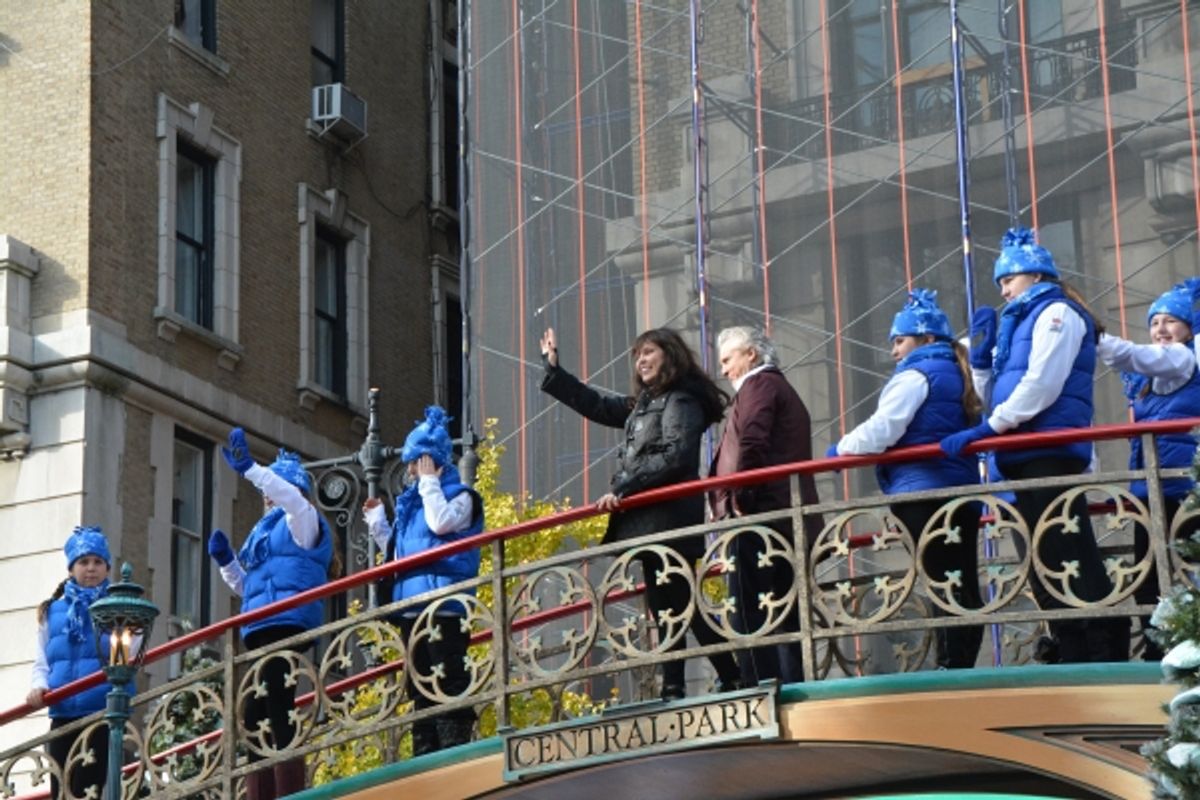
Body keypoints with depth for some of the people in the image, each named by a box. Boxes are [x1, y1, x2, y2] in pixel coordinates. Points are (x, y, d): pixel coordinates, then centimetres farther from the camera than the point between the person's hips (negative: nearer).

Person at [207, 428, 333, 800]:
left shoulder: (303, 520, 5)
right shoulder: (264, 531, 28)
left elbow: (293, 497, -19)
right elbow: (247, 587, 32)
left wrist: (249, 469, -27)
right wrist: (226, 561, 15)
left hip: (286, 625, -9)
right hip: (262, 630, 9)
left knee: (279, 713, -16)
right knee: (254, 717, 4)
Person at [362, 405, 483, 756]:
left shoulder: (460, 496, 2)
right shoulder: (410, 500, 21)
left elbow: (440, 523, -19)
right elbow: (395, 551, 26)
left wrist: (429, 481, -7)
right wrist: (376, 520, 16)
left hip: (444, 607, -8)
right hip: (412, 608, 8)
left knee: (448, 681, -11)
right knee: (419, 685, 8)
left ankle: (455, 747, -13)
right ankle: (425, 753, 11)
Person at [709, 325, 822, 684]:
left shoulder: (758, 385, -1)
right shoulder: (785, 391, 28)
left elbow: (750, 444, -18)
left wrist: (738, 499, -15)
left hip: (760, 516, -10)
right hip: (789, 518, 10)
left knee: (751, 614, -12)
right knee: (785, 614, 9)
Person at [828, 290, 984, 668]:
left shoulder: (915, 375, -5)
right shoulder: (956, 376, 22)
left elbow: (882, 429, -13)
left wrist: (841, 449, 0)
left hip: (923, 492, -9)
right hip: (963, 492, 9)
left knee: (942, 583, -12)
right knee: (963, 586, 5)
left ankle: (951, 665, -15)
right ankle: (963, 665, 4)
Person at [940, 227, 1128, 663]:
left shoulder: (1057, 313, -2)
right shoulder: (1018, 324, 25)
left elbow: (1041, 386, -16)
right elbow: (996, 398, 20)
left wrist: (987, 429, -18)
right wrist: (982, 352, 8)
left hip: (1050, 454, -10)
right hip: (1027, 459, 10)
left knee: (1070, 559, -12)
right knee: (1044, 562, 7)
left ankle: (1106, 654, -13)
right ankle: (1073, 652, 9)